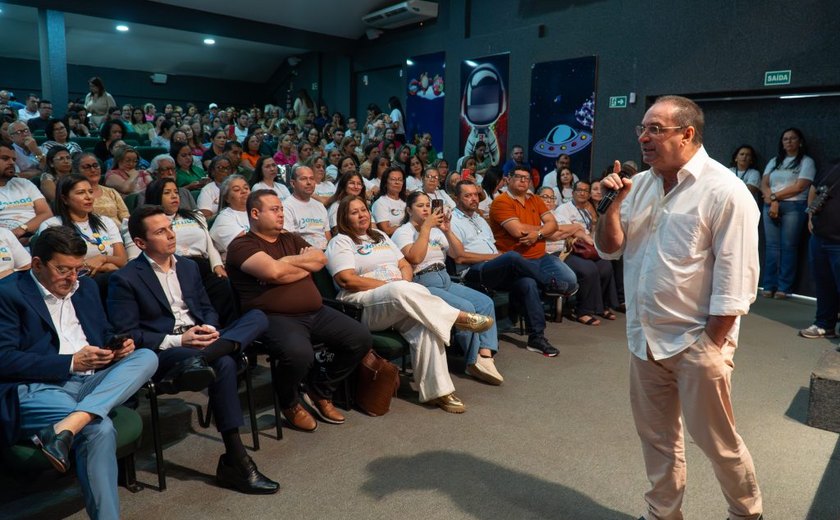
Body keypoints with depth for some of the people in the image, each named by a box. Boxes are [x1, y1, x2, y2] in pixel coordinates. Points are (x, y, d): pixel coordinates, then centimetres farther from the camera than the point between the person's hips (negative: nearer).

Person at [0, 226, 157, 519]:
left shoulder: (86, 286, 19)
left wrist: (117, 347, 2)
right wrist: (71, 362, -15)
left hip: (93, 382, 7)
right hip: (38, 388, -6)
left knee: (147, 357, -21)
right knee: (100, 429, -33)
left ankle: (66, 427, -36)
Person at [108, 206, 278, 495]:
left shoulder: (188, 266, 18)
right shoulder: (125, 279, -1)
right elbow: (126, 334, -7)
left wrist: (209, 328, -4)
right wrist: (176, 341, -18)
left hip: (201, 341, 6)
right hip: (161, 352, -6)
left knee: (257, 316, -17)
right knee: (224, 363, -34)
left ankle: (198, 361, -40)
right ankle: (234, 461, -28)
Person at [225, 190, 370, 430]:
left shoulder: (290, 239, 21)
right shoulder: (242, 245, -2)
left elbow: (320, 259, 7)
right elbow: (273, 271, -19)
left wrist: (289, 260, -5)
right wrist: (305, 266, -2)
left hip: (315, 312, 7)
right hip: (275, 317, -7)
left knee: (361, 337, -6)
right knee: (299, 353, -36)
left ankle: (320, 393, 15)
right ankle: (290, 404, 1)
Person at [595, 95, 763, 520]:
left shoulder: (724, 192, -13)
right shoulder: (639, 184, 6)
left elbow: (734, 281, -15)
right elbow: (610, 248, 9)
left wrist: (709, 346, -15)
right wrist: (611, 205, -8)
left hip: (696, 341, -6)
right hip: (645, 337, 6)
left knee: (716, 440, 9)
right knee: (656, 437, 17)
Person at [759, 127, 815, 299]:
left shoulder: (806, 161, 5)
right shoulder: (774, 162, 18)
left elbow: (799, 187, -7)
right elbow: (764, 185, 8)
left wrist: (774, 196, -6)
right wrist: (773, 202, -8)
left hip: (793, 207, -4)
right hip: (771, 206, 4)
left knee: (788, 247, -4)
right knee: (771, 246, 0)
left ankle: (784, 288, -2)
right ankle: (768, 285, 2)